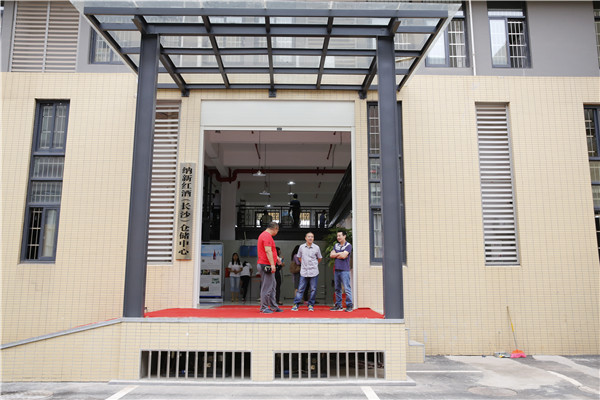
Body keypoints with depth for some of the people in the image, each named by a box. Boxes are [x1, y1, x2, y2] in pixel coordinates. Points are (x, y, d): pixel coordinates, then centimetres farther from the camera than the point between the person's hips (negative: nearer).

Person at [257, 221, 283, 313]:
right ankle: (264, 308, 2)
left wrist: (276, 257, 36)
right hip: (267, 265, -11)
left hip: (266, 266, 11)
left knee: (272, 287, 15)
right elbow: (268, 251, -23)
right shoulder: (267, 236, -15)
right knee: (267, 288, -5)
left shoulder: (264, 235, 19)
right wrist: (272, 264, -26)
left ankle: (273, 307, 22)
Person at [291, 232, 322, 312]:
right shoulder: (301, 247, 3)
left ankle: (311, 305, 12)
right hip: (304, 272, 1)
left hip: (314, 272, 0)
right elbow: (299, 257, 18)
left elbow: (319, 258, 13)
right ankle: (296, 304, 6)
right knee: (300, 289, 1)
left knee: (313, 289, 2)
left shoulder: (316, 247, 0)